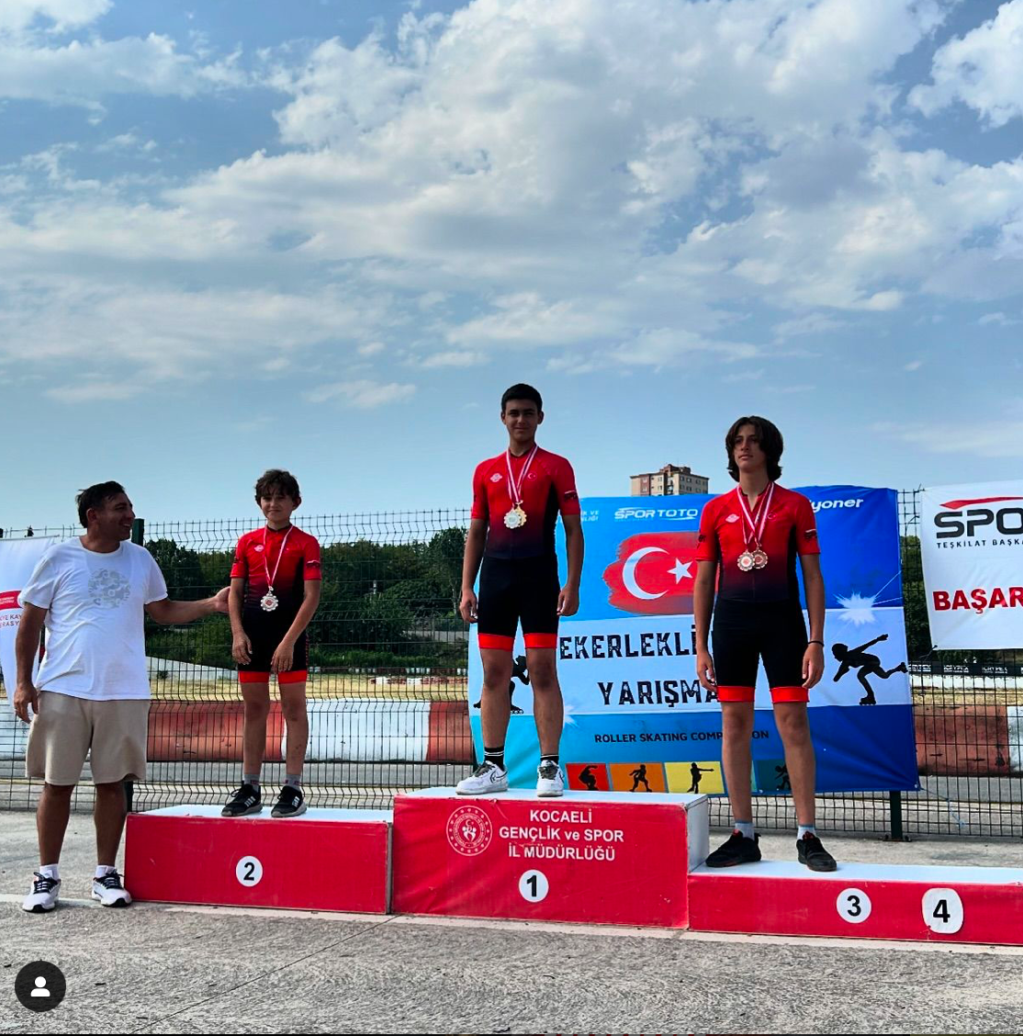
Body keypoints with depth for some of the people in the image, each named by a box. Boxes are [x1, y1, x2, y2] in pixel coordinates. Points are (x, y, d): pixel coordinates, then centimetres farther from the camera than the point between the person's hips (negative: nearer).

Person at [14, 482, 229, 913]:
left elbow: (162, 610, 17)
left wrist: (211, 604, 2)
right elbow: (31, 622, 3)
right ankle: (47, 876, 14)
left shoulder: (140, 559, 10)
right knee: (57, 783, 2)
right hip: (63, 689, -2)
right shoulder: (59, 558, 0)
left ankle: (106, 874, 15)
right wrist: (23, 681, -4)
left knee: (112, 783, 5)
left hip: (124, 693, 3)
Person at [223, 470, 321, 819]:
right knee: (254, 708, 8)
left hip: (289, 636, -4)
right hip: (252, 636, 4)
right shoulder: (247, 542, 10)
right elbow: (235, 592, 9)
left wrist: (289, 641, -15)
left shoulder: (306, 543, -2)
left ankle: (293, 789, 4)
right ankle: (250, 789, 13)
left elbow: (311, 597, -8)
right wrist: (238, 633, -5)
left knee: (293, 708, 0)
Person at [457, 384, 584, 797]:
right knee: (494, 673, 4)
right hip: (495, 576, 4)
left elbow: (573, 529, 1)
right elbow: (476, 532, 15)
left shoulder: (556, 467, 4)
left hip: (538, 576, -3)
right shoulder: (486, 471, 14)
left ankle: (550, 767, 0)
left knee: (542, 670, -5)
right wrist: (466, 587, 7)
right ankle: (493, 767, 10)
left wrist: (572, 584, -9)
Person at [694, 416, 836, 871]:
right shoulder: (715, 510, 8)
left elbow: (813, 576, 2)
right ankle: (743, 836, 11)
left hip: (782, 618, -2)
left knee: (793, 721, -4)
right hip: (731, 619, 2)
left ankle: (807, 836, 4)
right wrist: (700, 647, 4)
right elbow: (703, 581, 9)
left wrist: (816, 641, -6)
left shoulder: (795, 506, 3)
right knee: (735, 723, 3)